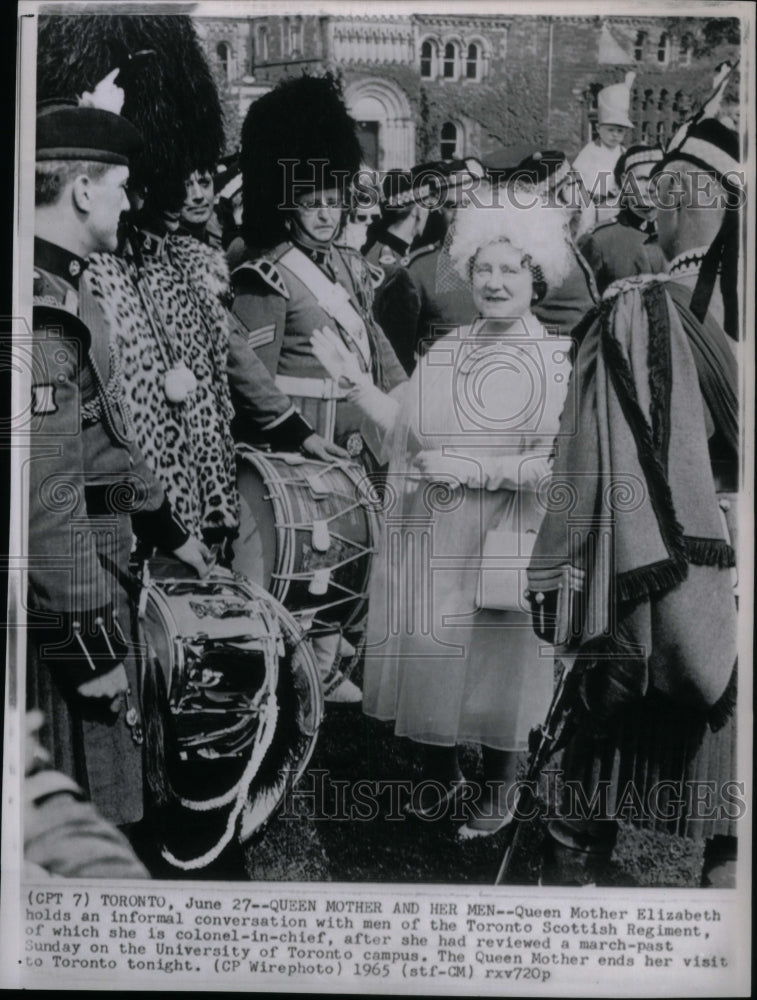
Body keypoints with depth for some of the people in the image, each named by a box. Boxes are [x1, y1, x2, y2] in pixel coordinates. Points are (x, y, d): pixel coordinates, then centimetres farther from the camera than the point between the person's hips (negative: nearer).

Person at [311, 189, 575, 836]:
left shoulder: (557, 361, -6)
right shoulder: (447, 350, 9)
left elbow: (560, 462, -13)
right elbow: (403, 434, 9)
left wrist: (475, 469, -18)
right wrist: (351, 378, 3)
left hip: (499, 542, -4)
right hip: (426, 540, 5)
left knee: (496, 661, 7)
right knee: (428, 651, 12)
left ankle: (500, 789, 31)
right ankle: (441, 771, 36)